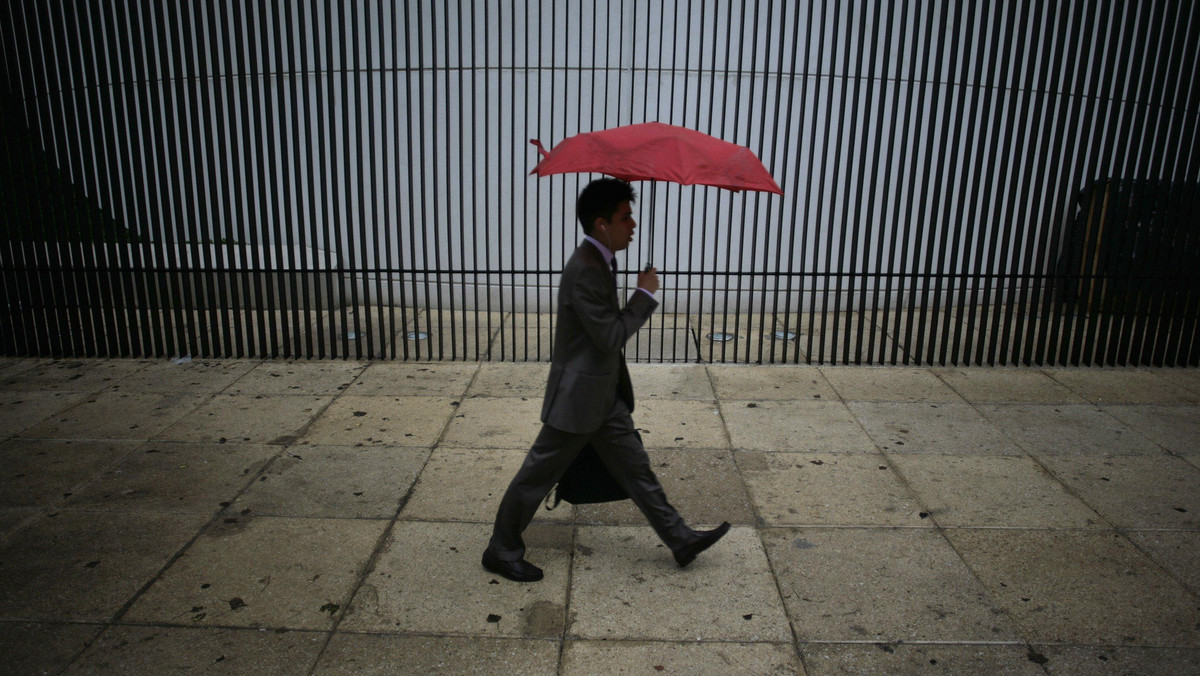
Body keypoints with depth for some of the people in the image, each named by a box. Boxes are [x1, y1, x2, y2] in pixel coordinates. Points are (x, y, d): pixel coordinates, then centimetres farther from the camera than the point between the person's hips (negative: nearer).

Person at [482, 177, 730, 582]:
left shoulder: (599, 261, 8)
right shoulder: (585, 270, -24)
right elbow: (611, 337, -24)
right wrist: (645, 293, -14)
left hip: (605, 397, 10)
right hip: (578, 398, -10)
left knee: (635, 467, 15)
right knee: (537, 476, 5)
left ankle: (680, 540, 26)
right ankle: (501, 552, 22)